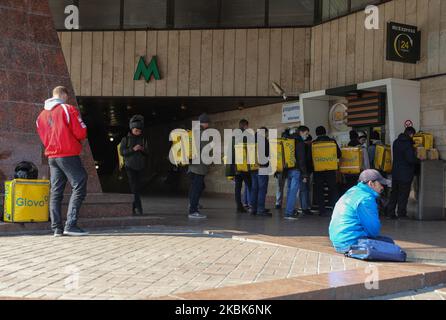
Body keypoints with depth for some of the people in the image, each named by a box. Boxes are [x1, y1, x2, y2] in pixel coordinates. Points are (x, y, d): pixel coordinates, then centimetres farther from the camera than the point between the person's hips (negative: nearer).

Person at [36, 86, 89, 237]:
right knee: (79, 186, -4)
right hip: (69, 155, -7)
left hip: (51, 155, 7)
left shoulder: (42, 115, 13)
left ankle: (56, 228, 6)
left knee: (56, 191, 8)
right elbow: (81, 133, -11)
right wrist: (78, 138, 9)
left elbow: (43, 138, 16)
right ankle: (71, 225, -13)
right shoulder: (68, 109, -7)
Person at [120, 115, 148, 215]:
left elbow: (148, 153, 12)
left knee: (138, 187, 4)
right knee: (134, 187, -10)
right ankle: (138, 208, -14)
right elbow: (122, 151, -4)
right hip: (130, 166, -2)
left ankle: (134, 208, 16)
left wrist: (143, 150, -11)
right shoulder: (126, 139, 4)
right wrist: (133, 149, -16)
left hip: (140, 166, 3)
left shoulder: (143, 139, 10)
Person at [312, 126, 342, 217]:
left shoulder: (313, 143, -5)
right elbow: (339, 155, 2)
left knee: (319, 191, 6)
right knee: (333, 189, 11)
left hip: (317, 170, -1)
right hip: (330, 169, 1)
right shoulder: (332, 141, -3)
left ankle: (322, 210, 4)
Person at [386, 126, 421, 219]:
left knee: (394, 192, 14)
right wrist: (419, 160, -5)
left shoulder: (396, 142, 8)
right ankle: (401, 213, 11)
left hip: (395, 172, 7)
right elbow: (411, 159, -23)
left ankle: (390, 212, 15)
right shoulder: (408, 144, -18)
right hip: (405, 174, -7)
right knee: (403, 194, 4)